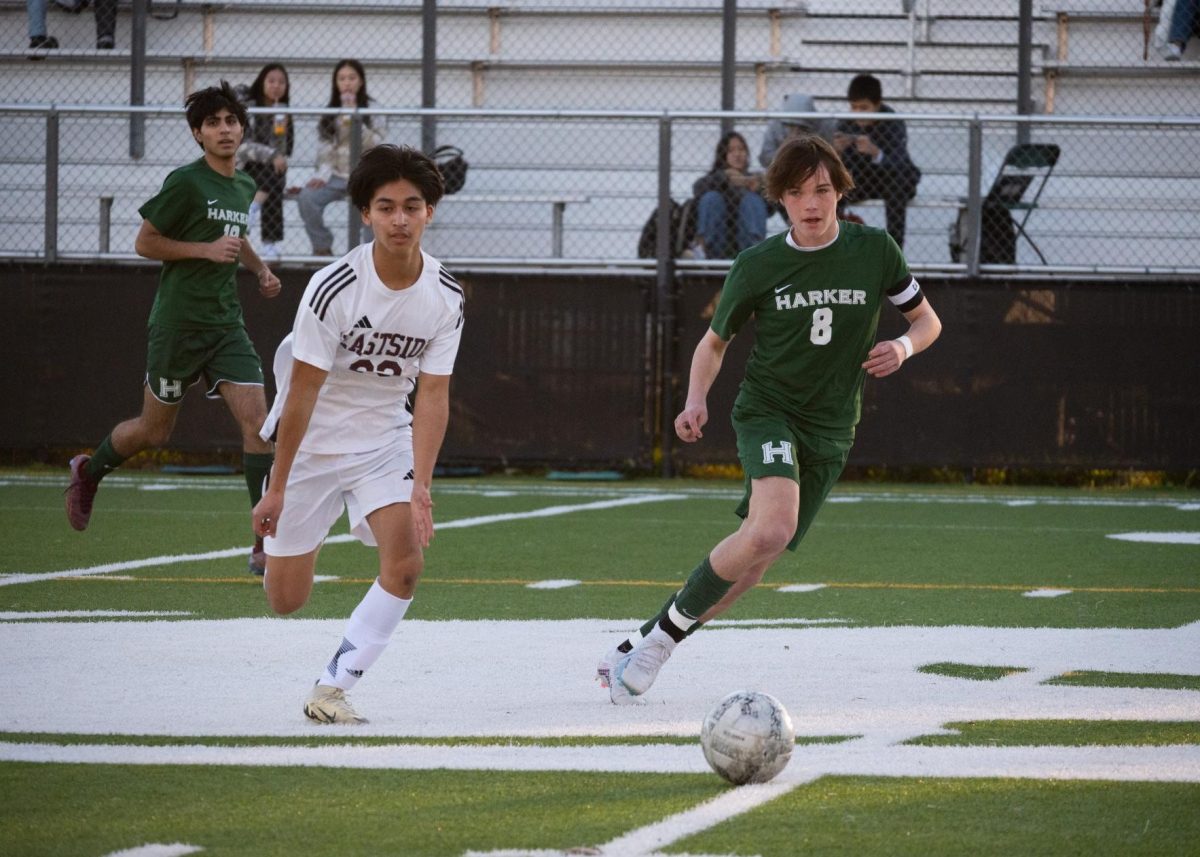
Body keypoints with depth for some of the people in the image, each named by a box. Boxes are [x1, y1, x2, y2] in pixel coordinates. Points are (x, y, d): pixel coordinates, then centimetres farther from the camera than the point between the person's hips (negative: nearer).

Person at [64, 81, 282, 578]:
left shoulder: (244, 187, 11)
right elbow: (144, 242, -8)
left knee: (256, 418, -11)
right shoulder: (186, 183, -11)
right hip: (178, 325, -5)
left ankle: (267, 545, -12)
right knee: (154, 431, 7)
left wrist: (259, 266, 13)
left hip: (226, 323, 5)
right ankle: (89, 472, 39)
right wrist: (208, 249, -16)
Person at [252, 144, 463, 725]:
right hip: (311, 443, -3)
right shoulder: (333, 288, -23)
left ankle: (332, 688, -8)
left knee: (405, 563, -21)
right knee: (286, 599, 3)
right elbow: (302, 392, -19)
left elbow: (433, 395, -12)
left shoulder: (446, 299, -12)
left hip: (386, 442, 3)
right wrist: (278, 487, -16)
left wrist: (421, 485, -24)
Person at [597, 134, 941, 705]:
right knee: (772, 529, -30)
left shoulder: (874, 250, -1)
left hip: (830, 428, 3)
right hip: (766, 408, -3)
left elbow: (927, 320, 11)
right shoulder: (757, 267, -4)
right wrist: (696, 402, -9)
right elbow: (715, 342, 9)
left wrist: (904, 346, -12)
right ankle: (662, 633, -15)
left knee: (753, 565, 0)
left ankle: (635, 653, 14)